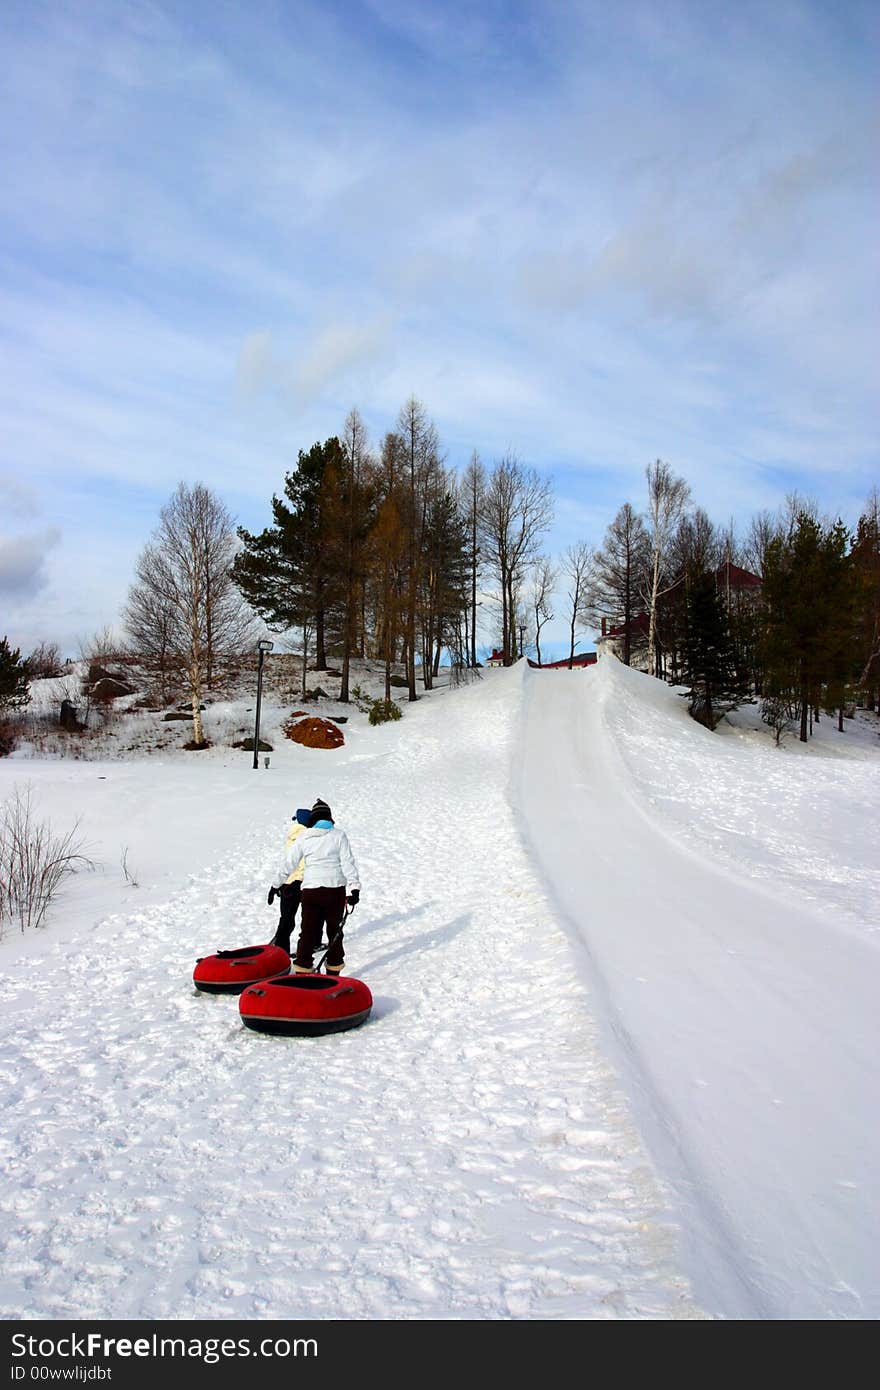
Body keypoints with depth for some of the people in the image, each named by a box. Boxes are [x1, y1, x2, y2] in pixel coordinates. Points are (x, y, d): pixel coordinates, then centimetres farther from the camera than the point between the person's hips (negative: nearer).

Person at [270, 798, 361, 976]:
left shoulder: (303, 837, 4)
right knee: (335, 931, 14)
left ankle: (302, 972, 3)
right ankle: (333, 971, 21)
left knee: (307, 932, 7)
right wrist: (354, 887, -10)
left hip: (310, 890, 1)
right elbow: (348, 862, -7)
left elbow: (288, 863, 8)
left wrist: (276, 885, 18)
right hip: (335, 889, 0)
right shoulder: (339, 835, 0)